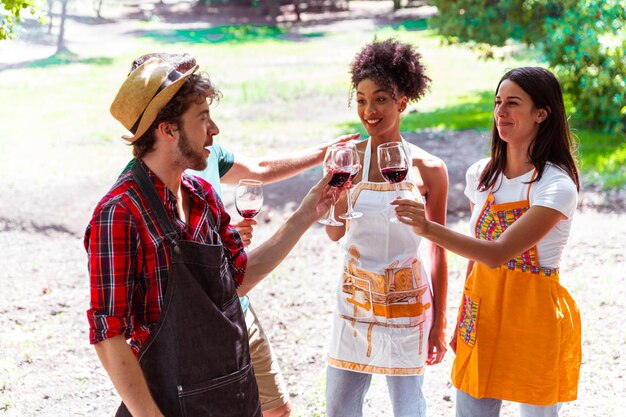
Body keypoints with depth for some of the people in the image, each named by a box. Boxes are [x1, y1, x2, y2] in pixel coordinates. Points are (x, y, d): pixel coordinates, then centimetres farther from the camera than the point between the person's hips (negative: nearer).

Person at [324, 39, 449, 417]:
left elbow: (438, 248, -1)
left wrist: (439, 323, 0)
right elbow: (335, 233, -7)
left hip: (407, 301, -2)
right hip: (356, 297, 2)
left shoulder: (429, 169, -7)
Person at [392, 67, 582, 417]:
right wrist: (464, 320, 12)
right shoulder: (482, 175, 3)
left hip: (533, 313, -6)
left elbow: (498, 254, -28)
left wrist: (430, 229, -39)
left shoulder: (557, 186, -18)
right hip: (483, 309, 6)